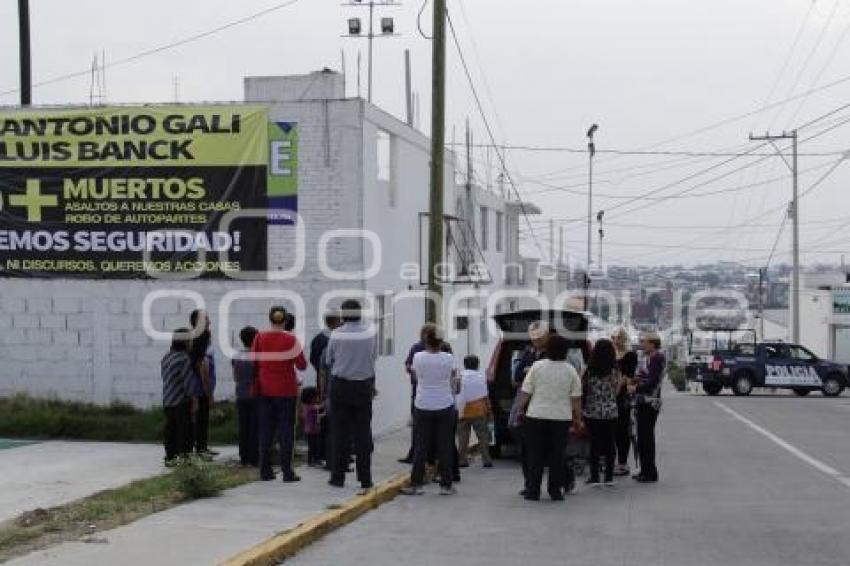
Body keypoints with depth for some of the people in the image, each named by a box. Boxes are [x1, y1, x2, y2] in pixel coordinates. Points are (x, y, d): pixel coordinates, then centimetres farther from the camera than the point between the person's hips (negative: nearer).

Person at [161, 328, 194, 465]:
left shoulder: (166, 357, 12)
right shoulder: (184, 359, -14)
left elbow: (167, 380, 15)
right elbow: (188, 382, -16)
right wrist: (192, 397, -11)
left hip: (167, 401, 8)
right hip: (181, 401, -8)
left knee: (171, 429, 11)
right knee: (184, 429, -2)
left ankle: (170, 457, 15)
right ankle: (183, 456, -3)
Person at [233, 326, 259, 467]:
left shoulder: (236, 356, 2)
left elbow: (235, 377, 10)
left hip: (241, 396, 5)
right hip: (255, 396, -5)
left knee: (243, 427, 9)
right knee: (255, 427, 1)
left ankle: (244, 458, 11)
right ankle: (254, 459, 1)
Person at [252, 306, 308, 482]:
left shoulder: (260, 338, -3)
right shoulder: (290, 339, -9)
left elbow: (253, 363, 2)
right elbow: (302, 365, -8)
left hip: (265, 390, 3)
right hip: (286, 390, -3)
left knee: (265, 430, 10)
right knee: (286, 430, 3)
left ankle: (265, 471, 11)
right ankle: (287, 472, 1)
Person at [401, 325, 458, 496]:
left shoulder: (418, 357, -9)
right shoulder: (448, 358, -8)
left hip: (423, 406, 0)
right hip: (445, 406, 0)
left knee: (421, 446, 7)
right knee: (445, 446, 6)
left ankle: (415, 484, 9)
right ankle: (446, 485, 10)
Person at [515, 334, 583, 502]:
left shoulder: (537, 366, -3)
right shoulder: (570, 370, -1)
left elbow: (525, 392, -2)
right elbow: (576, 398, 0)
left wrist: (520, 409, 10)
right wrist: (578, 419, 9)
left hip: (536, 416, 0)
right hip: (561, 418, 1)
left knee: (535, 455, 6)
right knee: (557, 456, 7)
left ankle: (533, 490, 6)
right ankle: (556, 491, 8)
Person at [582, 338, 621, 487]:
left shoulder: (589, 370, -9)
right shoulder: (615, 371, -5)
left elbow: (582, 387, -3)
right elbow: (616, 391, 4)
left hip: (592, 412, -1)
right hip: (611, 412, 1)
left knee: (595, 443, 4)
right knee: (609, 443, 8)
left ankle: (595, 477, 5)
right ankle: (609, 477, 12)